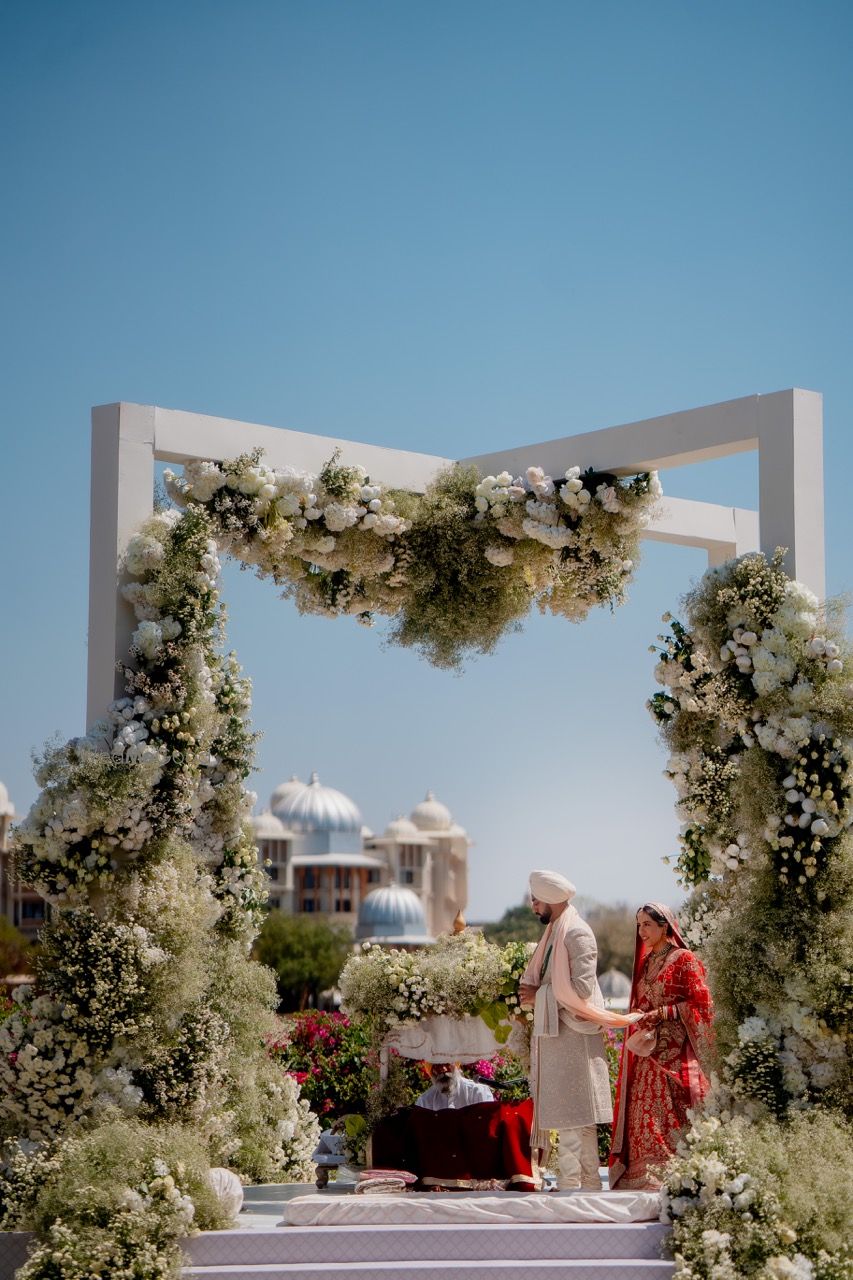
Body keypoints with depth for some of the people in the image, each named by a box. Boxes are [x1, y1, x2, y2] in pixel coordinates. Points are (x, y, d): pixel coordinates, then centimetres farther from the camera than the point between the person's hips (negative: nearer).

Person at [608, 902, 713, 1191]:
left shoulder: (683, 959, -3)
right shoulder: (645, 962, 19)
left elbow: (700, 1003, -8)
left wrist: (662, 1013, -14)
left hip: (673, 1053, -7)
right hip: (645, 1052, 7)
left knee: (670, 1114, -11)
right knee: (643, 1114, 1)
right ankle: (644, 1177, 1)